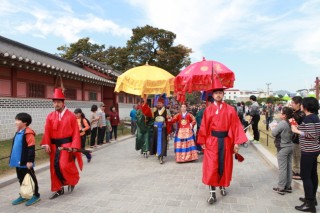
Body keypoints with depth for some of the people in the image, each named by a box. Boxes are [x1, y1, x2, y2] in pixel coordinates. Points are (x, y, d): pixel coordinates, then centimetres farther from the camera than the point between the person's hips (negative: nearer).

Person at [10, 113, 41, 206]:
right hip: (18, 162, 9)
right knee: (21, 179, 18)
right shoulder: (18, 132, 11)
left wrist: (30, 161, -21)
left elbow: (31, 148, -20)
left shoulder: (28, 133, -18)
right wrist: (13, 159, 23)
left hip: (25, 162, -9)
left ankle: (36, 195, 17)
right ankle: (23, 195, 32)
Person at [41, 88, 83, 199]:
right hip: (54, 145, 5)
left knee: (65, 165, -12)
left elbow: (76, 132, -8)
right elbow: (47, 132, 1)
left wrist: (74, 146, -16)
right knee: (54, 167, 7)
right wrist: (46, 144, -13)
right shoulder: (50, 116, 5)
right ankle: (59, 189, 23)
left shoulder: (71, 116, -6)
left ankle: (73, 180, 20)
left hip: (67, 145, -4)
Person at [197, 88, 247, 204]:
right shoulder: (208, 110, 1)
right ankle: (212, 193, 5)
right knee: (211, 167, -3)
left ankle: (222, 186, 36)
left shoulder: (230, 109, 0)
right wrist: (203, 142, 0)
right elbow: (204, 127, 2)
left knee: (224, 165, 13)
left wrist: (237, 142, -7)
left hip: (226, 140, 1)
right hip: (212, 141, 0)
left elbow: (236, 126, -2)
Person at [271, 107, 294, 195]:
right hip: (290, 146, 8)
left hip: (282, 148, -8)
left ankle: (281, 188, 8)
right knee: (289, 167, 14)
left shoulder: (282, 123, -20)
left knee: (282, 168, -1)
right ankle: (288, 186, 24)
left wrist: (274, 128, 3)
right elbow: (292, 135, 14)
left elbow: (274, 133, -18)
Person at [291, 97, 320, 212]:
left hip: (308, 151, -10)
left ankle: (310, 204, 3)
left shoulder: (308, 118, -19)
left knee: (305, 176, -3)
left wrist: (297, 131, -17)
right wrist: (299, 127, 12)